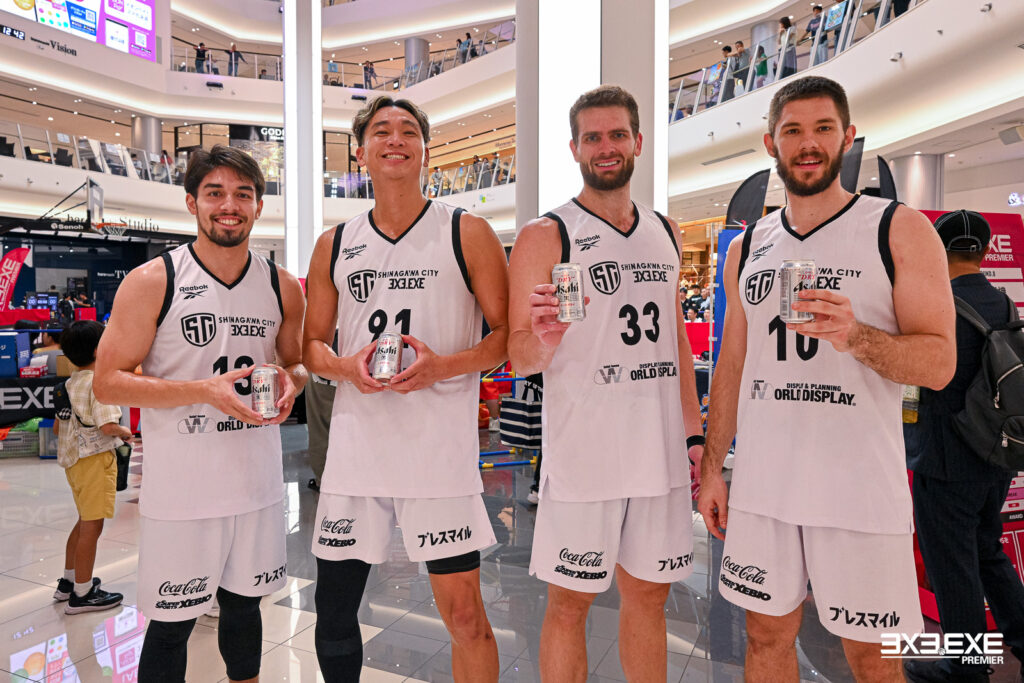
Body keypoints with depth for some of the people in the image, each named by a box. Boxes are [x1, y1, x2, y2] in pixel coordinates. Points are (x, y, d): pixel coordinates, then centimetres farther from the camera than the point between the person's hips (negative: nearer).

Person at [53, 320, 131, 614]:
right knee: (92, 525, -1)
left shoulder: (70, 383, 9)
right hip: (95, 458, -9)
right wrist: (125, 432, -6)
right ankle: (82, 594, 8)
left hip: (73, 458, 9)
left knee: (85, 521, 22)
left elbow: (57, 427, 15)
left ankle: (69, 580, 34)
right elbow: (108, 426, -26)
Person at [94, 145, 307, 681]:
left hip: (258, 481, 4)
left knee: (244, 604, 19)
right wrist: (206, 390, -21)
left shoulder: (283, 288, 4)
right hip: (181, 489, -3)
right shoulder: (152, 282, -8)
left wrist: (289, 380, -8)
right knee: (172, 622, 9)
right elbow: (107, 382, -8)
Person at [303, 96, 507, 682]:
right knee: (334, 613, 13)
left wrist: (444, 365, -17)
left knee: (464, 616, 4)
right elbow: (312, 342, 15)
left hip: (441, 447, -3)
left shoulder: (468, 233, 1)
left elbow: (507, 334, 0)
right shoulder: (335, 245, 11)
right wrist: (345, 367, -6)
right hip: (356, 443, 3)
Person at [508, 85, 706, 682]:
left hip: (661, 450, 5)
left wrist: (694, 435, 13)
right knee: (570, 604, 6)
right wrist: (543, 340, -28)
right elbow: (520, 359, -5)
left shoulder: (665, 234, 13)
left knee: (649, 594, 17)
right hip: (583, 452, -5)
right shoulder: (544, 236, -4)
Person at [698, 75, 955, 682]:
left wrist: (855, 336, -25)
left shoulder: (901, 230, -2)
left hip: (859, 489, -3)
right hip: (762, 484, 3)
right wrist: (712, 467, 9)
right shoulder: (749, 247, 9)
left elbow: (940, 362, -6)